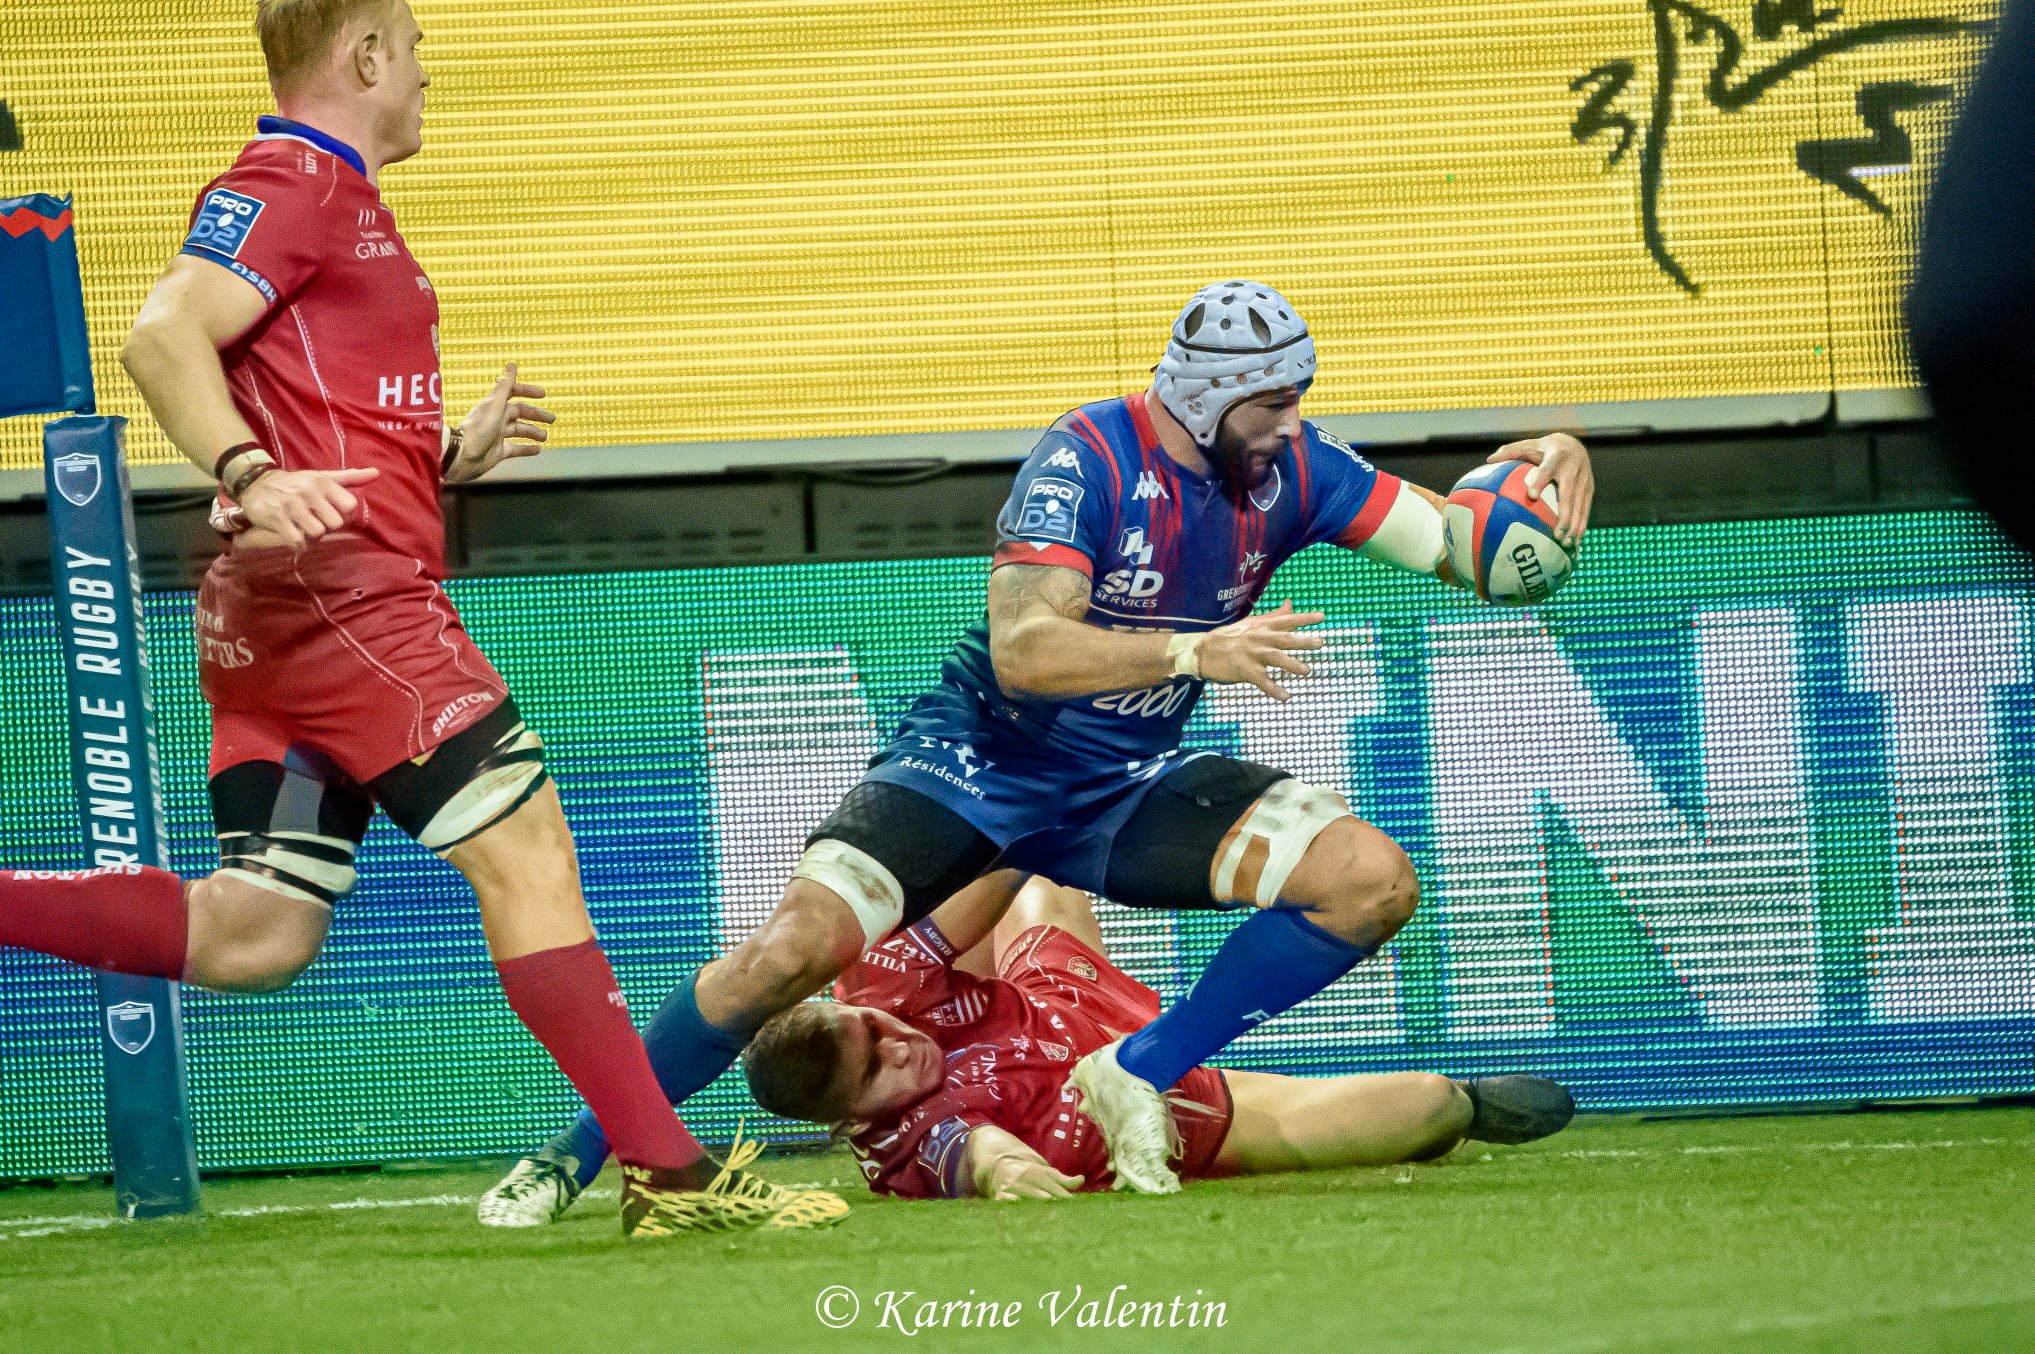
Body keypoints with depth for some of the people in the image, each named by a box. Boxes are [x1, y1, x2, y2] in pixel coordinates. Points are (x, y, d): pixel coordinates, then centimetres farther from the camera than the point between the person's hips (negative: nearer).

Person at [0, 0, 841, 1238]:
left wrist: (454, 454, 19)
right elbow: (164, 336, -20)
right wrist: (254, 476, -33)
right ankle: (669, 1175, -14)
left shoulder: (339, 201, 26)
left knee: (250, 938, 3)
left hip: (280, 619, 10)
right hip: (339, 590, -10)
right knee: (525, 844, -12)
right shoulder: (292, 184, -6)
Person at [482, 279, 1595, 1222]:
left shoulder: (1288, 470, -4)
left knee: (1374, 881, -15)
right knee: (791, 951, -25)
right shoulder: (1088, 458, -21)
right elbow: (1023, 649, -32)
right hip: (980, 763, -5)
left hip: (1128, 788, 5)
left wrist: (1539, 470, -22)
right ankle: (574, 1157, -6)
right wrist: (1193, 651, -42)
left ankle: (1136, 1078, -6)